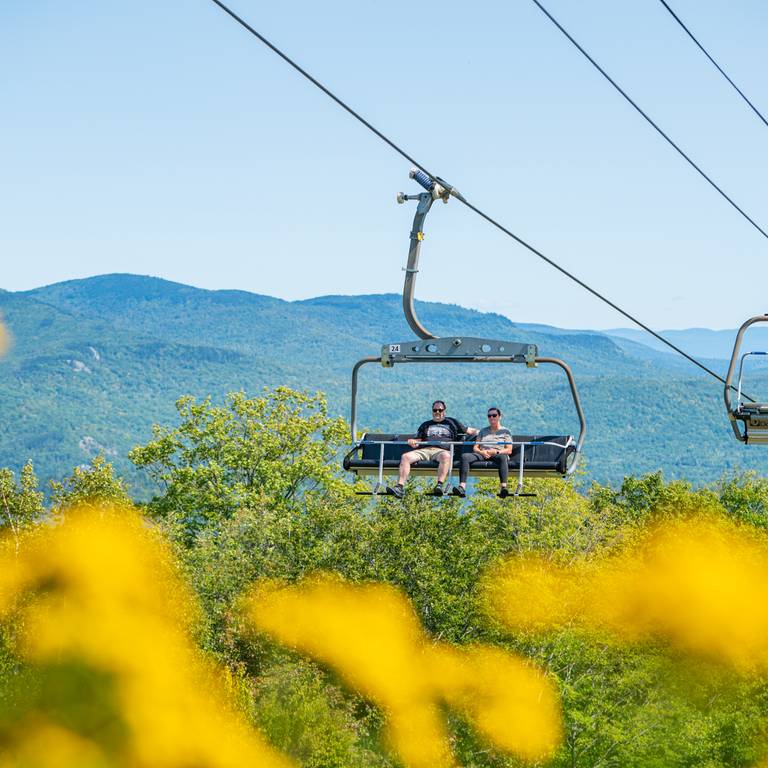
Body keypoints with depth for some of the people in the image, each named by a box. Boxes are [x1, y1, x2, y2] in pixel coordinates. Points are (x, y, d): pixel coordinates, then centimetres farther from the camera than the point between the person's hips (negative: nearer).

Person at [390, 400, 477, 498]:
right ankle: (400, 487, -36)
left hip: (442, 450, -3)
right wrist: (412, 442, 3)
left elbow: (469, 430, 28)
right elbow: (418, 440, 27)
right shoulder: (426, 425, 33)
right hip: (424, 450, 3)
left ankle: (440, 485, -53)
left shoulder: (451, 422, 27)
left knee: (446, 456, -42)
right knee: (405, 456, -26)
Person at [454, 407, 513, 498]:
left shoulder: (505, 431, 17)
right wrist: (481, 452, -7)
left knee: (503, 457, -42)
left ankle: (503, 487, -60)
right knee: (464, 456, -28)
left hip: (498, 454, -3)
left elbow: (509, 450, 6)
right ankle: (462, 486, -45)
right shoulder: (483, 431, 27)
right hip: (482, 455, 3)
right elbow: (475, 448, 17)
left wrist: (496, 451, -13)